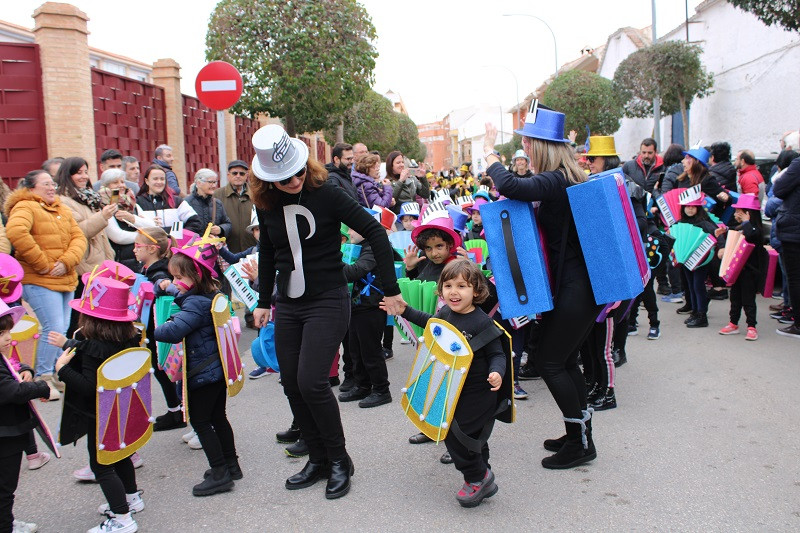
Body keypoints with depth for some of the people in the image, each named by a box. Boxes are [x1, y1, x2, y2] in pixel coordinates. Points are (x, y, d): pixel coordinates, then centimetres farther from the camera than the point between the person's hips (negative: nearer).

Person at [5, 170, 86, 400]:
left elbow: (78, 237, 10)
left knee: (62, 330, 11)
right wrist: (42, 264, -21)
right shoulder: (25, 207, -5)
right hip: (39, 280, -7)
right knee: (54, 329, -13)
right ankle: (42, 379, 0)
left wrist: (67, 262, -8)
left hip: (66, 280, 7)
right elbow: (16, 231, -24)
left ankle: (57, 375, 24)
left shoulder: (63, 210, 18)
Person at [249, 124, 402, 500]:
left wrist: (391, 289, -14)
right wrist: (263, 300, 19)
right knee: (291, 384, 6)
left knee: (311, 382, -14)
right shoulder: (266, 204, 2)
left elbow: (375, 233, -13)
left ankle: (339, 461, 6)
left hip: (328, 302, -6)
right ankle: (318, 459, 22)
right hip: (288, 305, 6)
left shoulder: (326, 194, -13)